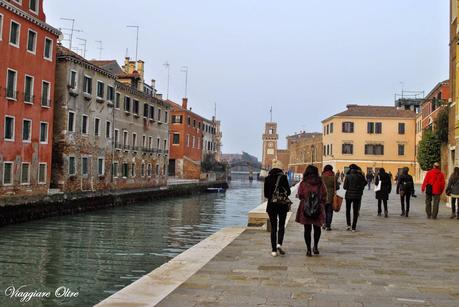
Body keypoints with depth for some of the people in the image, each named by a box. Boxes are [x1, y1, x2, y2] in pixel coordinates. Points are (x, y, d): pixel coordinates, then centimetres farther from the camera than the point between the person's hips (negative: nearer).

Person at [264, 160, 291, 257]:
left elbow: (266, 194, 3)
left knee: (273, 227, 8)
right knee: (281, 225, 14)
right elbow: (288, 192, -7)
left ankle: (274, 250, 7)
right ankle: (279, 244, -7)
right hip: (282, 205, -2)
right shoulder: (283, 177, -8)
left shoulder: (267, 178, 0)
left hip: (271, 205, 2)